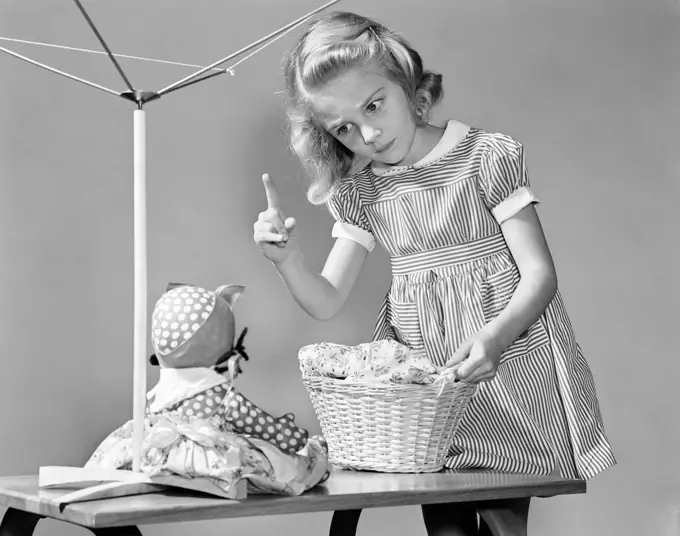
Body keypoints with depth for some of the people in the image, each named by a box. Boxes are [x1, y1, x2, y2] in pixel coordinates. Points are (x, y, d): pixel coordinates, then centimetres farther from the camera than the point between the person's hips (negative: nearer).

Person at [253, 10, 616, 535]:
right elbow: (326, 302, 6)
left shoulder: (487, 155, -7)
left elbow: (539, 272, -10)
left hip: (507, 357, -3)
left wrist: (497, 334, -29)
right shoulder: (359, 191, 6)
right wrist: (289, 260, -15)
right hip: (426, 372, 3)